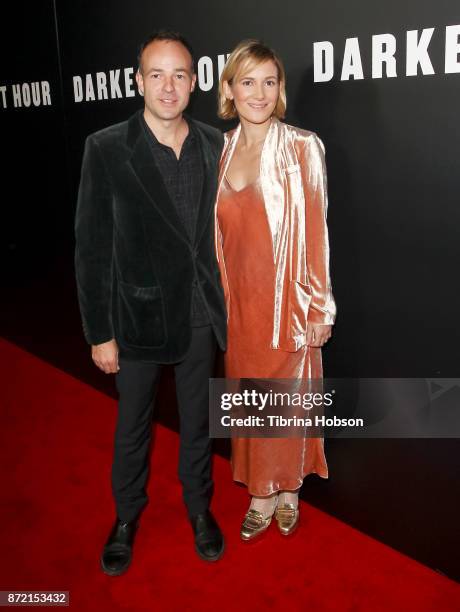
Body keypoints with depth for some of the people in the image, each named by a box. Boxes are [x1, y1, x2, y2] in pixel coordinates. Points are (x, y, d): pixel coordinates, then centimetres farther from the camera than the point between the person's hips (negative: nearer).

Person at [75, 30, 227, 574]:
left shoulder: (214, 146, -1)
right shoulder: (106, 148, -11)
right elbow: (91, 247, -10)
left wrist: (226, 302, 6)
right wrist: (99, 332, -10)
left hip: (199, 313, 3)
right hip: (138, 314, -2)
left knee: (196, 419, 19)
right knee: (132, 425, 16)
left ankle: (198, 505, 42)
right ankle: (127, 515, 40)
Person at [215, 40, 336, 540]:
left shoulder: (302, 147, -8)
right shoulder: (221, 151, 5)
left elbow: (315, 231, -8)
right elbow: (219, 231, 10)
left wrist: (320, 306, -8)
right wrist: (216, 294, 10)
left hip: (287, 298, -4)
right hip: (238, 299, 4)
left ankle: (288, 487, 34)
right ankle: (263, 493, 33)